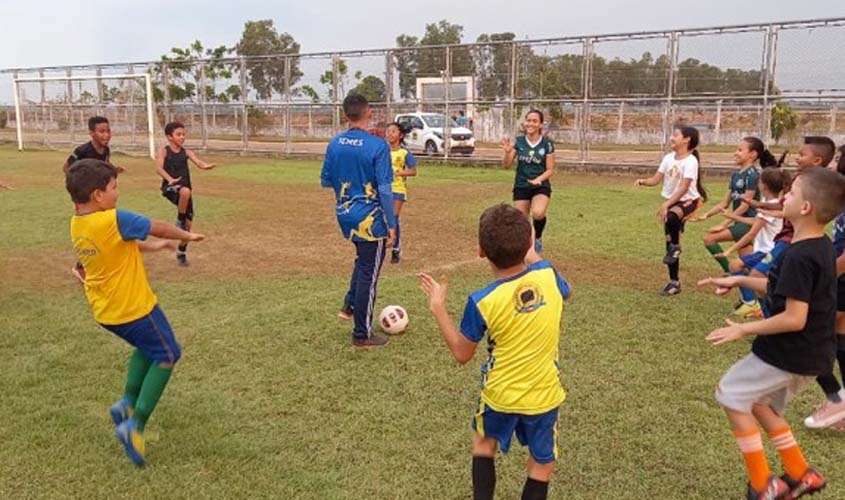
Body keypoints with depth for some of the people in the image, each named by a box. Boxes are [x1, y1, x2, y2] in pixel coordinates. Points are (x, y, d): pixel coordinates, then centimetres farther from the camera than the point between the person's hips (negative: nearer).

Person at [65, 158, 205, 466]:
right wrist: (187, 236, 5)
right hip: (133, 308, -8)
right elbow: (159, 228, -12)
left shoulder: (77, 224, 0)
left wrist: (152, 247, 26)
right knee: (167, 355, 9)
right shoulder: (114, 220, -25)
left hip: (104, 311, 8)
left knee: (146, 348, 29)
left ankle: (128, 403, 20)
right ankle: (135, 424, 1)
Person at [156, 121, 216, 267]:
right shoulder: (163, 150, -4)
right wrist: (170, 179, -37)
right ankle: (180, 220, -17)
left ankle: (181, 253, 26)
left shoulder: (186, 152, 6)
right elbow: (159, 168, -17)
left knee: (188, 224, 6)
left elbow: (198, 162, -11)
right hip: (170, 187, -5)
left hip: (185, 189, 5)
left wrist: (206, 166, -36)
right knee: (185, 191, -40)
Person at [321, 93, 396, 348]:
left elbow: (325, 181, 10)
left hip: (345, 214, 6)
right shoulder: (378, 146, -16)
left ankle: (350, 305, 27)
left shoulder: (334, 144, 1)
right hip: (370, 218, -6)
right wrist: (391, 225, -11)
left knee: (363, 259, 30)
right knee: (369, 274, 4)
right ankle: (362, 335, 13)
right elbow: (385, 190, -17)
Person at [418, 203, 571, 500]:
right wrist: (532, 256, 15)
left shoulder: (482, 302, -24)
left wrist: (438, 308, -4)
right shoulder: (547, 275, -16)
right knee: (542, 464, 19)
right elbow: (566, 293, 11)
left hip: (501, 395, -1)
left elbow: (462, 354, -9)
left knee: (484, 443, 28)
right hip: (545, 395, 2)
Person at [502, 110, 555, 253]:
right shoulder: (518, 141, -1)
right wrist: (507, 152, -19)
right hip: (521, 187, 3)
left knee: (538, 213, -30)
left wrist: (538, 179, -23)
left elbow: (550, 170, -4)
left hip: (541, 187, -2)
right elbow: (507, 165, 0)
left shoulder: (547, 143, -6)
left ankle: (538, 238, 1)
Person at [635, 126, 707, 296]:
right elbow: (655, 180, -1)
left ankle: (675, 247, -13)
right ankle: (674, 282, 17)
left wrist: (666, 204, -30)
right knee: (670, 243, 7)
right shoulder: (668, 158, 2)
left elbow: (684, 188, -24)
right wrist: (642, 181, -21)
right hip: (671, 202, 7)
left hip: (688, 201, -7)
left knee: (671, 217, -41)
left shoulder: (691, 161, -17)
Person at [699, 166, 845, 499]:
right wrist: (740, 281, 14)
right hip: (807, 353, 9)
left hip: (789, 353, -9)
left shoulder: (798, 256, -27)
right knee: (759, 403, 23)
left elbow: (794, 318, -28)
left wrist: (743, 330, -18)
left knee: (731, 395, 5)